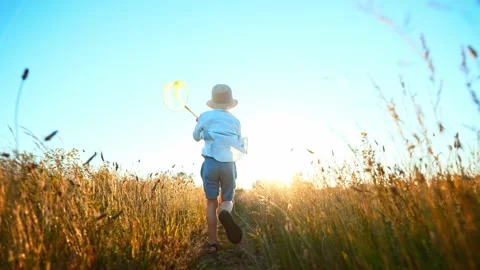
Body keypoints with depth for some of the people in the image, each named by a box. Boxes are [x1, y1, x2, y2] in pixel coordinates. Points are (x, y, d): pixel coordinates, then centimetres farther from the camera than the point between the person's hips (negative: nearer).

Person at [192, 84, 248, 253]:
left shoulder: (205, 116, 6)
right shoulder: (235, 121, 12)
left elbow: (196, 137, 23)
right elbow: (240, 149, 21)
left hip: (211, 163, -1)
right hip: (229, 165, 1)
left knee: (211, 202, 10)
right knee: (227, 200, 16)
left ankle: (213, 242, 8)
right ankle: (225, 213, -19)